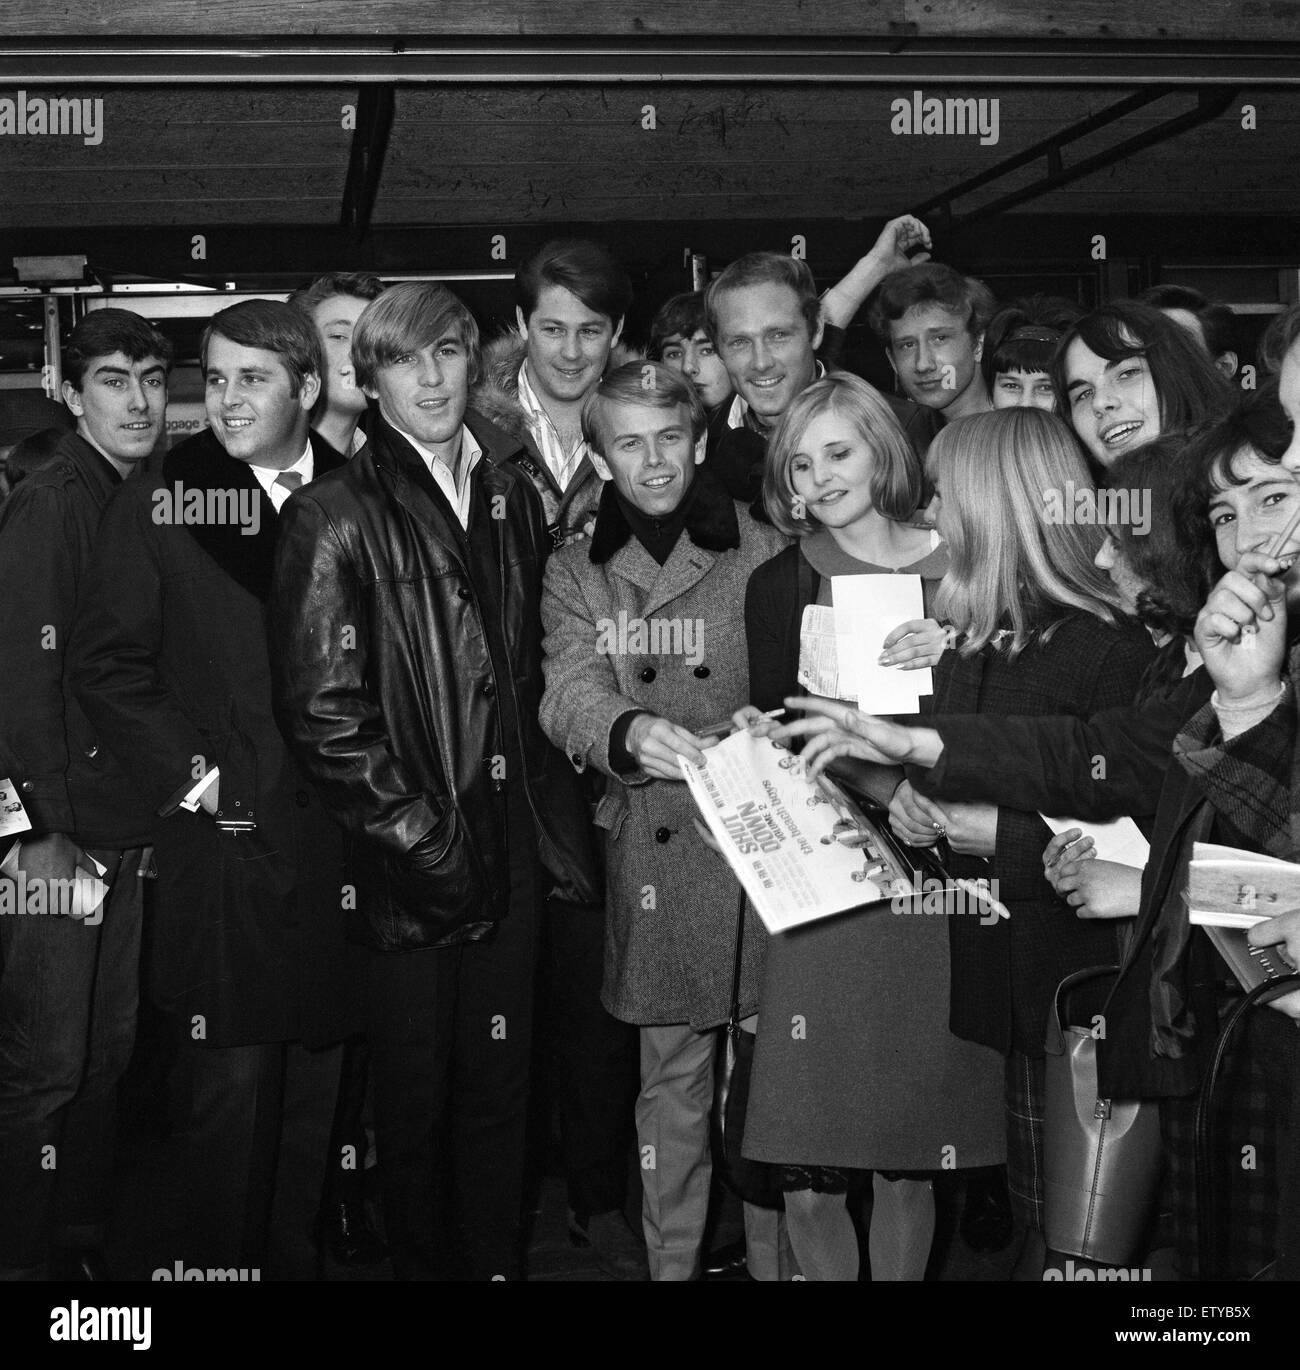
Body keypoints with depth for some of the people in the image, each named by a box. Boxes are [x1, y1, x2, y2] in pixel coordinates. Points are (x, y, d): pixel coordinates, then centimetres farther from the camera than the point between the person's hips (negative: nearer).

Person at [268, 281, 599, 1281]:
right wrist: (422, 834, -14)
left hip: (512, 848, 4)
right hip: (410, 861, -4)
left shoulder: (512, 496, 10)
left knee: (501, 1083, 13)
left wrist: (548, 813, 8)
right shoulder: (338, 518, -8)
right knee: (417, 1095, 9)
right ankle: (426, 1263, 27)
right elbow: (322, 711, -12)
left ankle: (499, 1261, 28)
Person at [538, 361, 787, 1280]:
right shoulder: (576, 574, 9)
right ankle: (672, 1261, 22)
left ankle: (780, 1255, 16)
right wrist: (629, 732, -28)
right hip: (653, 859, 1)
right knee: (673, 1081, 10)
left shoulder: (765, 554, 4)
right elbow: (571, 690, -6)